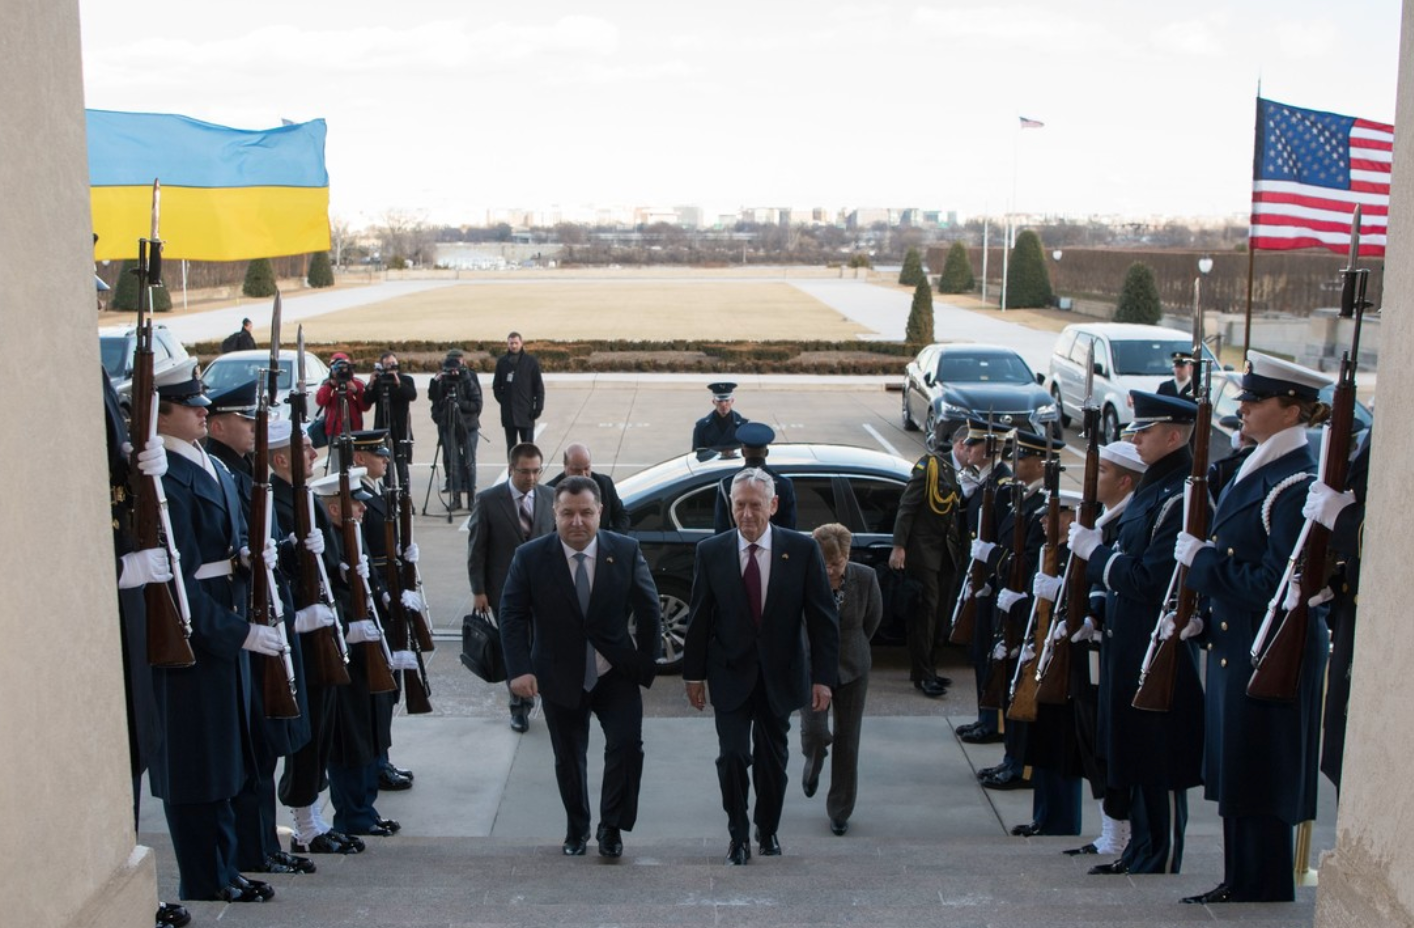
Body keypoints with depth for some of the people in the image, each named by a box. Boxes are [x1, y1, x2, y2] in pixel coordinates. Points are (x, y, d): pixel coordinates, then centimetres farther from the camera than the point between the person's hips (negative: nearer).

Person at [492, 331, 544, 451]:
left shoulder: (531, 361, -1)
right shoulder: (502, 362, 5)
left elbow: (539, 386, -1)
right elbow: (496, 385, 11)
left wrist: (538, 407, -7)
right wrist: (502, 399, -3)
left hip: (526, 412, -2)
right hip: (508, 413, 3)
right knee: (511, 447, 9)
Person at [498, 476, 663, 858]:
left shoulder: (626, 551, -8)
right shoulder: (530, 557, -10)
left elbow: (648, 609, 0)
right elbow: (512, 615, -8)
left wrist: (647, 662, -3)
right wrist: (519, 669, -19)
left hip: (617, 672, 0)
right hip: (560, 676, 0)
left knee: (627, 744, -14)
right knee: (568, 758, 12)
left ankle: (611, 827, 5)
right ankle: (576, 829, 34)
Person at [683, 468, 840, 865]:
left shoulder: (802, 550, -8)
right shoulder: (711, 552, -5)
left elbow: (823, 617, -5)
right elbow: (698, 617, 1)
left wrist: (823, 676, -9)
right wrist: (693, 673, 1)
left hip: (779, 675, 1)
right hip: (730, 673, 0)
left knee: (773, 758, 12)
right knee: (732, 755, -6)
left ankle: (768, 831, 33)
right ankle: (738, 836, 13)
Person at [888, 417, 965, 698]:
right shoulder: (931, 464, -9)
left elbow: (963, 515, 12)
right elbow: (907, 506, -11)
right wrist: (898, 546, -15)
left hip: (948, 554, 6)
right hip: (923, 551, -6)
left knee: (940, 613, 10)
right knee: (925, 612, -4)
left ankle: (926, 669, 22)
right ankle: (922, 675, 3)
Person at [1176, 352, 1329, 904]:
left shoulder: (1294, 485, -19)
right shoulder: (1254, 471, 12)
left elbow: (1275, 584, -23)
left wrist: (1201, 560, -17)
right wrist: (1203, 604, 7)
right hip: (1236, 644, 10)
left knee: (1259, 782, 1)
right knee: (1235, 773, 16)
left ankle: (1263, 895, 14)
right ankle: (1240, 884, 27)